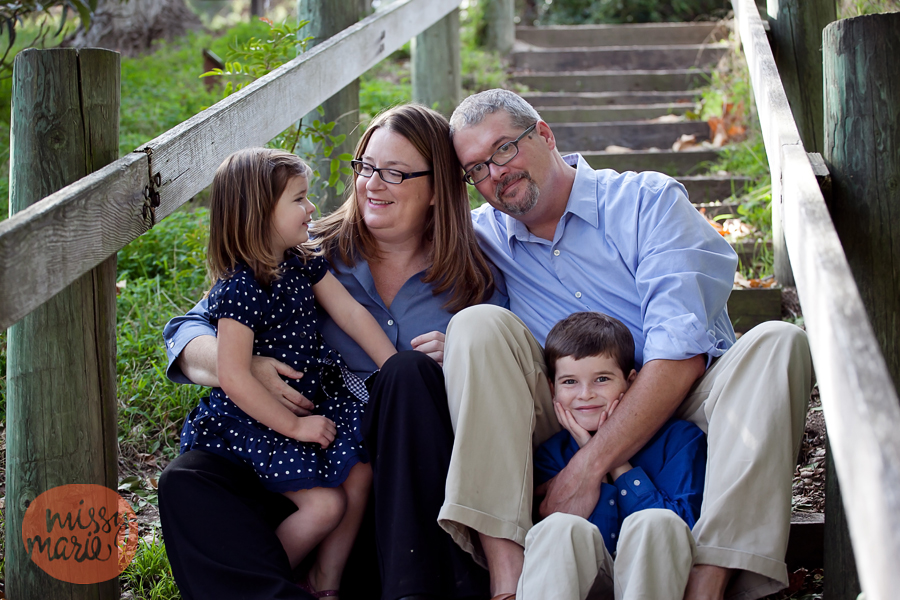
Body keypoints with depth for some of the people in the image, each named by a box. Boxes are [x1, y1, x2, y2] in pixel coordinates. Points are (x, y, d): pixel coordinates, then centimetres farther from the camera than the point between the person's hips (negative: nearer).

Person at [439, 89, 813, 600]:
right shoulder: (482, 237, 8)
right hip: (563, 423, 2)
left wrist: (588, 467, -23)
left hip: (677, 409, -1)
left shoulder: (648, 201, -4)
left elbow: (682, 352, -15)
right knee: (478, 325, -20)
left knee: (777, 343, -28)